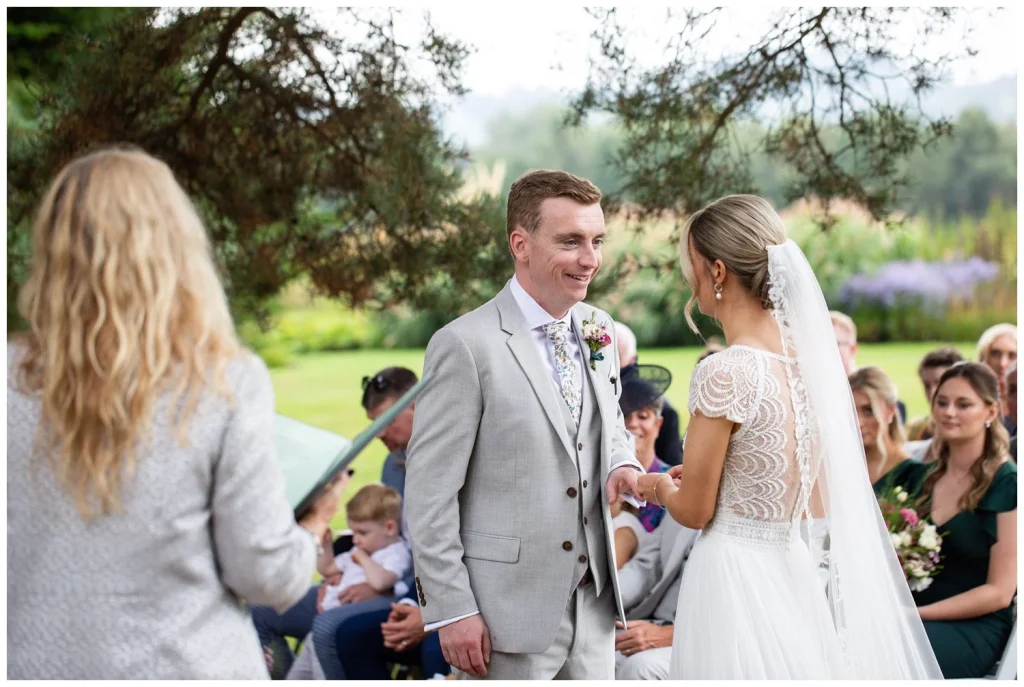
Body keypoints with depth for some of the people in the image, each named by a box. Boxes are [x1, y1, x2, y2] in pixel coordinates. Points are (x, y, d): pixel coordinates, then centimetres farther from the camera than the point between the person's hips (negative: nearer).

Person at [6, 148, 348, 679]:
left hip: (32, 662, 2)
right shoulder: (225, 383, -11)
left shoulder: (15, 383, -6)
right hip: (182, 664, -2)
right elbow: (264, 574, -8)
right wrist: (313, 527, 12)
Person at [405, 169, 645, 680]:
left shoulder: (600, 334, 7)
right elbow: (429, 492, -13)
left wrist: (622, 465, -1)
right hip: (509, 612, -6)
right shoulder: (466, 345, -13)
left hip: (593, 605, 6)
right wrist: (451, 611, -15)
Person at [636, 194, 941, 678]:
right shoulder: (809, 352, 3)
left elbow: (695, 510, -10)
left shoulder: (723, 374, -19)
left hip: (734, 580, -7)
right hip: (791, 571, 7)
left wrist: (661, 488, 13)